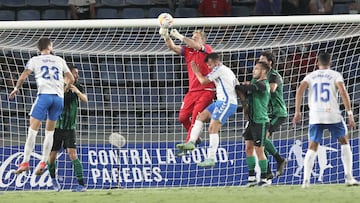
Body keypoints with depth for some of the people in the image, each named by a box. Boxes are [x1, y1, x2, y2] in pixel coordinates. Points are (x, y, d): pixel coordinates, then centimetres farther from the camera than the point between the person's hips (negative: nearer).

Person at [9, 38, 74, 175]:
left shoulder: (35, 60, 10)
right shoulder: (59, 60, 19)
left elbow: (23, 77, 0)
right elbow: (71, 79, 22)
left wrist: (16, 89, 18)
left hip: (44, 95, -3)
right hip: (59, 97, 3)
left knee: (33, 129, -4)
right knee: (50, 131, 12)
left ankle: (25, 162, -11)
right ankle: (43, 163, 5)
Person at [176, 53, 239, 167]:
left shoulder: (219, 69, -6)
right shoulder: (228, 71, 23)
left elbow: (204, 81, -4)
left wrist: (196, 71, 10)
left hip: (226, 102, -10)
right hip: (222, 102, 10)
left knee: (213, 128, -14)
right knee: (201, 116, 11)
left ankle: (211, 159, -17)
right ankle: (191, 142, 5)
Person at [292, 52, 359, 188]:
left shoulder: (311, 76, 13)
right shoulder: (335, 75, 7)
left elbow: (300, 90, -2)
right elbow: (343, 92, -8)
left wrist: (297, 112, -2)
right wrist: (350, 114, -9)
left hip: (315, 116, 2)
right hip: (333, 114, -1)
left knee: (312, 148, 7)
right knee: (344, 142, 15)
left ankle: (306, 180, -8)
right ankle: (349, 177, 7)